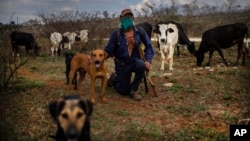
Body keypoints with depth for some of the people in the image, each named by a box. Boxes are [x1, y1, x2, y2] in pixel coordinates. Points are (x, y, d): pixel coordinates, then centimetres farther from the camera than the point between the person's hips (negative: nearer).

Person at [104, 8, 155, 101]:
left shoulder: (139, 31, -12)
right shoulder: (116, 34, -17)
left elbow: (149, 46, -2)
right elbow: (108, 50, -13)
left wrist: (148, 60, -13)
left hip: (134, 61, 2)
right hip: (122, 64, -1)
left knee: (141, 65, -36)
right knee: (124, 91, 4)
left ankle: (134, 90, -11)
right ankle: (115, 78, 39)